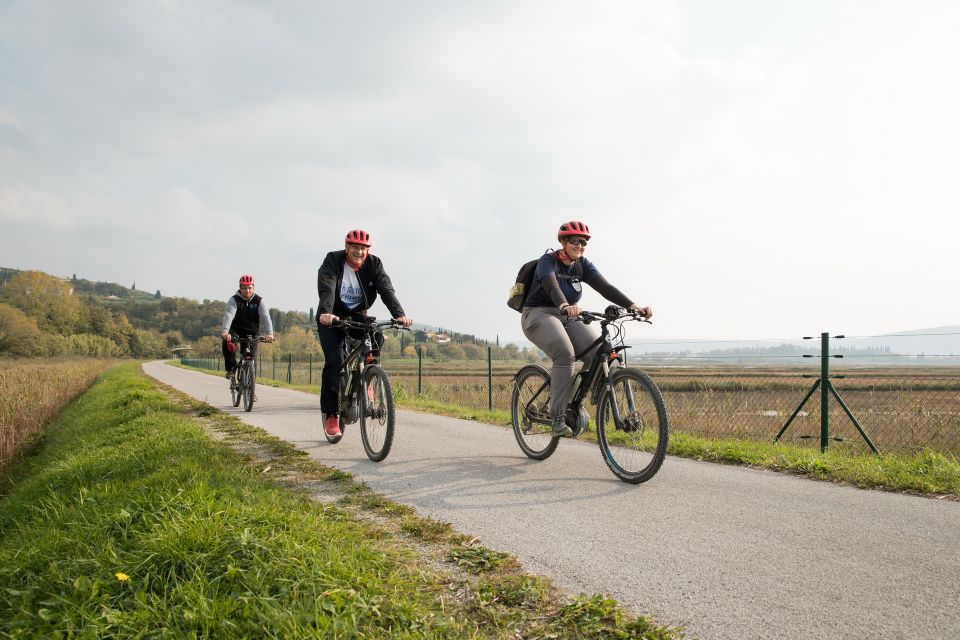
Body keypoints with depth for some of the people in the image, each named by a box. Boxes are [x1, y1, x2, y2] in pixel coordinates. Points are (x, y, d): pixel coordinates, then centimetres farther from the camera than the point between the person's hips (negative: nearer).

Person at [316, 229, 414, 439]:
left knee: (376, 337, -28)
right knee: (334, 361, -18)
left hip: (358, 316, 2)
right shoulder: (332, 261, -16)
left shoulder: (373, 264, -9)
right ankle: (330, 414, -8)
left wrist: (399, 314, -40)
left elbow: (386, 290, -22)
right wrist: (325, 312, -53)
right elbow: (326, 290, -32)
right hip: (331, 319, -2)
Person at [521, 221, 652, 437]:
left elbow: (604, 287, -11)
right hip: (539, 314, -5)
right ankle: (558, 419, -28)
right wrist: (564, 306, -56)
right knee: (565, 353, -33)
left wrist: (632, 305, -28)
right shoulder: (548, 261, -12)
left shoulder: (583, 265, 4)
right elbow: (551, 286, -33)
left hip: (567, 318, 5)